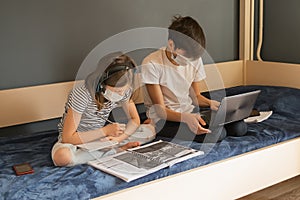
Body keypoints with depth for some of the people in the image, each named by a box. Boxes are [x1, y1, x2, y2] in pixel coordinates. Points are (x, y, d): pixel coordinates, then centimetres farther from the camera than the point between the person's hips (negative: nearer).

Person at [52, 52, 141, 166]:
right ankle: (118, 150, -26)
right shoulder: (82, 94, -31)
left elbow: (135, 120, -5)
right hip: (77, 138, -3)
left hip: (101, 134, 3)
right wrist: (105, 131, -32)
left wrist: (120, 137, -25)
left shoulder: (123, 90, -16)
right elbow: (68, 138, -29)